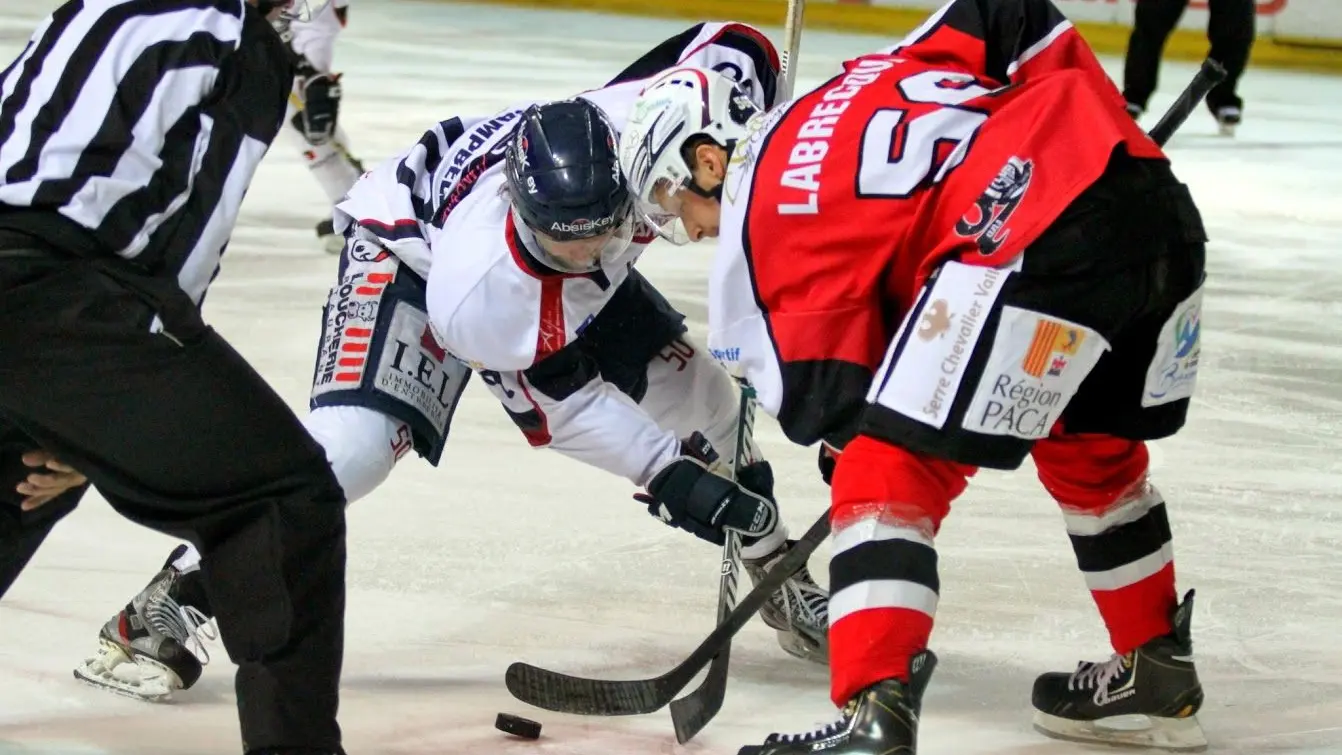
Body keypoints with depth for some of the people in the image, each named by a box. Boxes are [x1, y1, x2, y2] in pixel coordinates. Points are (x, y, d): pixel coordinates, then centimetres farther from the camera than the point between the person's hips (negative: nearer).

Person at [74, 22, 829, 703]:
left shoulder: (636, 129, -39)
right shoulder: (477, 289, -44)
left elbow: (735, 47, -21)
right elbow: (562, 404, -29)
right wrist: (672, 479, -29)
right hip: (409, 244, -6)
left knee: (693, 394, 0)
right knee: (354, 438, -27)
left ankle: (776, 572, 27)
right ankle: (170, 606, -17)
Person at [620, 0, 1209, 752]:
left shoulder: (769, 198, 8)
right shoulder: (870, 79, 28)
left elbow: (820, 388, 5)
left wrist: (849, 437, 25)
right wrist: (1102, 125, 30)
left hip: (1039, 239, -9)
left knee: (890, 472, -2)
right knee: (1093, 449, 30)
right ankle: (1159, 672, 42)